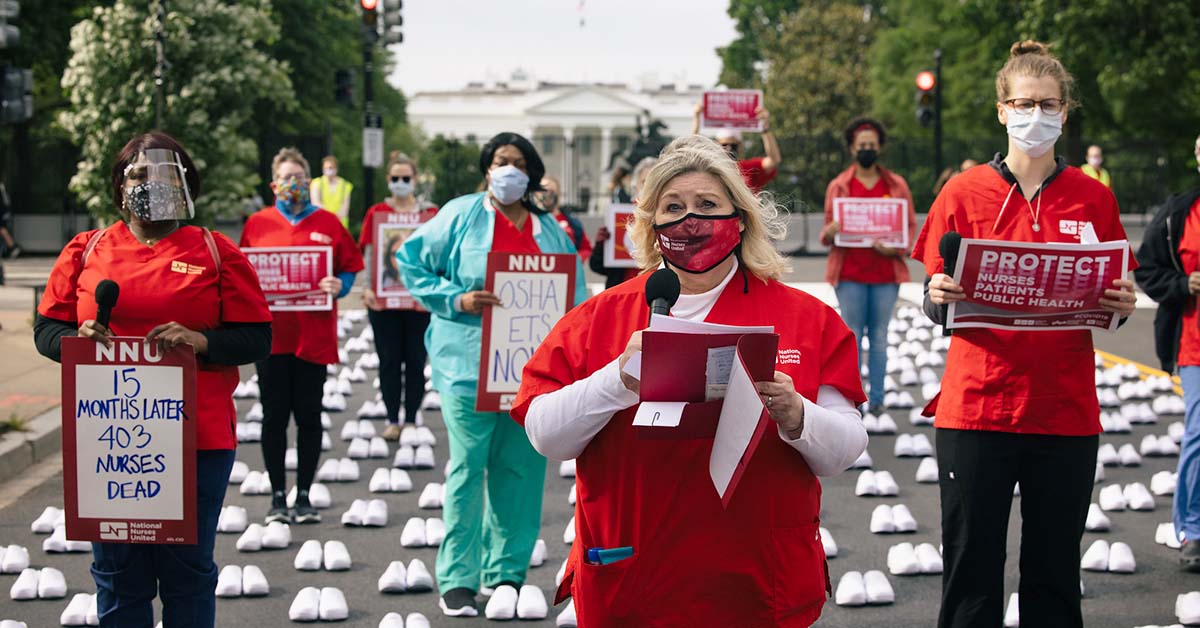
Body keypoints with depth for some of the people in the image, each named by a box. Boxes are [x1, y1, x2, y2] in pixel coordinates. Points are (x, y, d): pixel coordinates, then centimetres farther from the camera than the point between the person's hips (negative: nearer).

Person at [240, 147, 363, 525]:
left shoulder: (327, 223, 6)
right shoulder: (257, 223, 7)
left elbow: (350, 267, 8)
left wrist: (339, 287, -11)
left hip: (314, 334, 0)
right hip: (272, 333, 0)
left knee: (309, 415, 3)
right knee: (274, 415, 3)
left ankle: (304, 496, 12)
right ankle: (278, 497, 10)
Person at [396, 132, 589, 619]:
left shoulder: (550, 231, 14)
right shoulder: (461, 215, 4)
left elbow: (575, 295, 16)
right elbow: (413, 263, 4)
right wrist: (456, 300, -9)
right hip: (469, 363, -3)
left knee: (520, 469, 3)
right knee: (468, 467, -4)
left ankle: (507, 574, 12)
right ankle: (456, 581, 2)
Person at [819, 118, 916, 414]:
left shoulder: (897, 185, 7)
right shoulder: (839, 186, 7)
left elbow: (911, 226, 7)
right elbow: (827, 232, 9)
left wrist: (894, 248, -12)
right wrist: (831, 231, -15)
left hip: (885, 272, 1)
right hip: (850, 273, 0)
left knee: (879, 335, 5)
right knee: (852, 335, 0)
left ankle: (877, 400, 9)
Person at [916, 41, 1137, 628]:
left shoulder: (1094, 198, 5)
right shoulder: (964, 193, 2)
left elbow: (1109, 303, 12)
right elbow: (935, 307, 5)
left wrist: (1119, 306, -10)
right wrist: (939, 297, -17)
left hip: (1066, 414, 1)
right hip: (975, 407, -1)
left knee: (1054, 578, 7)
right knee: (972, 577, 2)